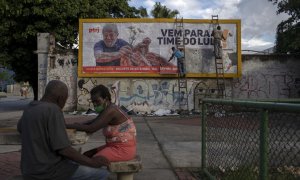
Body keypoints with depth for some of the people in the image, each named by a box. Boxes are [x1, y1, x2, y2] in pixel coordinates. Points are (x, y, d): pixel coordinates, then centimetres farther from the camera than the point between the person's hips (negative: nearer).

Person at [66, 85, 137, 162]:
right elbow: (93, 122, 21)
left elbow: (91, 129, -25)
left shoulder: (110, 110, -21)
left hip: (124, 149, -10)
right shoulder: (107, 109, 8)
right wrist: (77, 125, 2)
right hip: (115, 146, 10)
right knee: (86, 155, 8)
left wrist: (67, 125, -16)